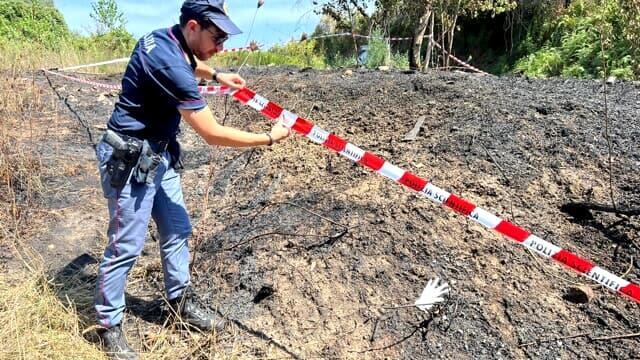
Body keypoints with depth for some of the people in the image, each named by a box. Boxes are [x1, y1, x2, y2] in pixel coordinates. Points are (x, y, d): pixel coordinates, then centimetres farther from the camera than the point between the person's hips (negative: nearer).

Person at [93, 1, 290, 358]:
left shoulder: (164, 39, 1)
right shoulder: (168, 64, -28)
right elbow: (213, 134, -25)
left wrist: (215, 74, 20)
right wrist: (270, 137, -15)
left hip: (160, 155, 10)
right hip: (130, 160, -10)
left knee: (177, 230, 14)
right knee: (126, 245, 0)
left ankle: (181, 299, 30)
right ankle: (109, 325, 19)